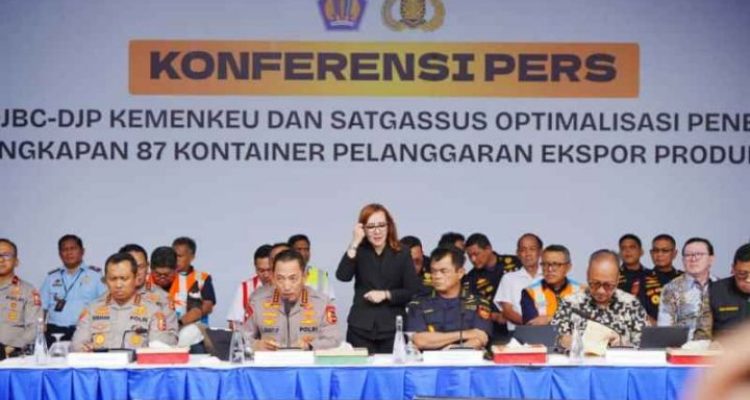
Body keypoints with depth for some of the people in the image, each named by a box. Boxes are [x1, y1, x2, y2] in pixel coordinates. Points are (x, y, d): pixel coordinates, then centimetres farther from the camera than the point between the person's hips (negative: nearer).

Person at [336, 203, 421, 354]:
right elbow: (342, 276, -13)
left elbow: (413, 291, 1)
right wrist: (355, 243, -15)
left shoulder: (402, 254, 4)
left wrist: (386, 294, -11)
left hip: (392, 329, 0)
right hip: (361, 328, 0)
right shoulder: (359, 252, 5)